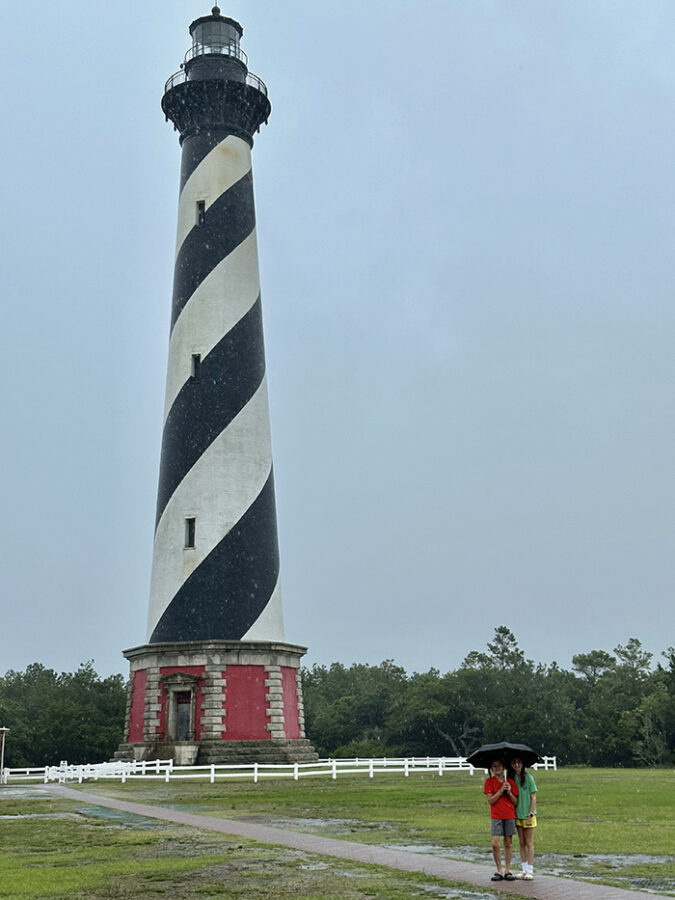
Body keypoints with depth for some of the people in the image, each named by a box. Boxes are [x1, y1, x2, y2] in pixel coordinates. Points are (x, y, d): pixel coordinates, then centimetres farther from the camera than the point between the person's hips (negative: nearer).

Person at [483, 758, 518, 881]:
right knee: (495, 844, -11)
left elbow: (516, 802, 5)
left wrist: (509, 792, -12)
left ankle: (507, 870, 14)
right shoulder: (489, 782, 1)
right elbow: (490, 800, -7)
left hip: (510, 816, 2)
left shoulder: (511, 782, 6)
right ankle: (499, 870, 2)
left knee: (508, 844, 5)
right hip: (496, 816, -2)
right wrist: (501, 790, -15)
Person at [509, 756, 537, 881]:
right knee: (521, 842, 10)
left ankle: (530, 870, 5)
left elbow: (533, 798, -7)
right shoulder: (511, 779, 3)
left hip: (528, 815, -4)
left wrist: (530, 814, -11)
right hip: (517, 815, 4)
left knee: (529, 842, 1)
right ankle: (524, 869, 17)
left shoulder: (528, 778, -9)